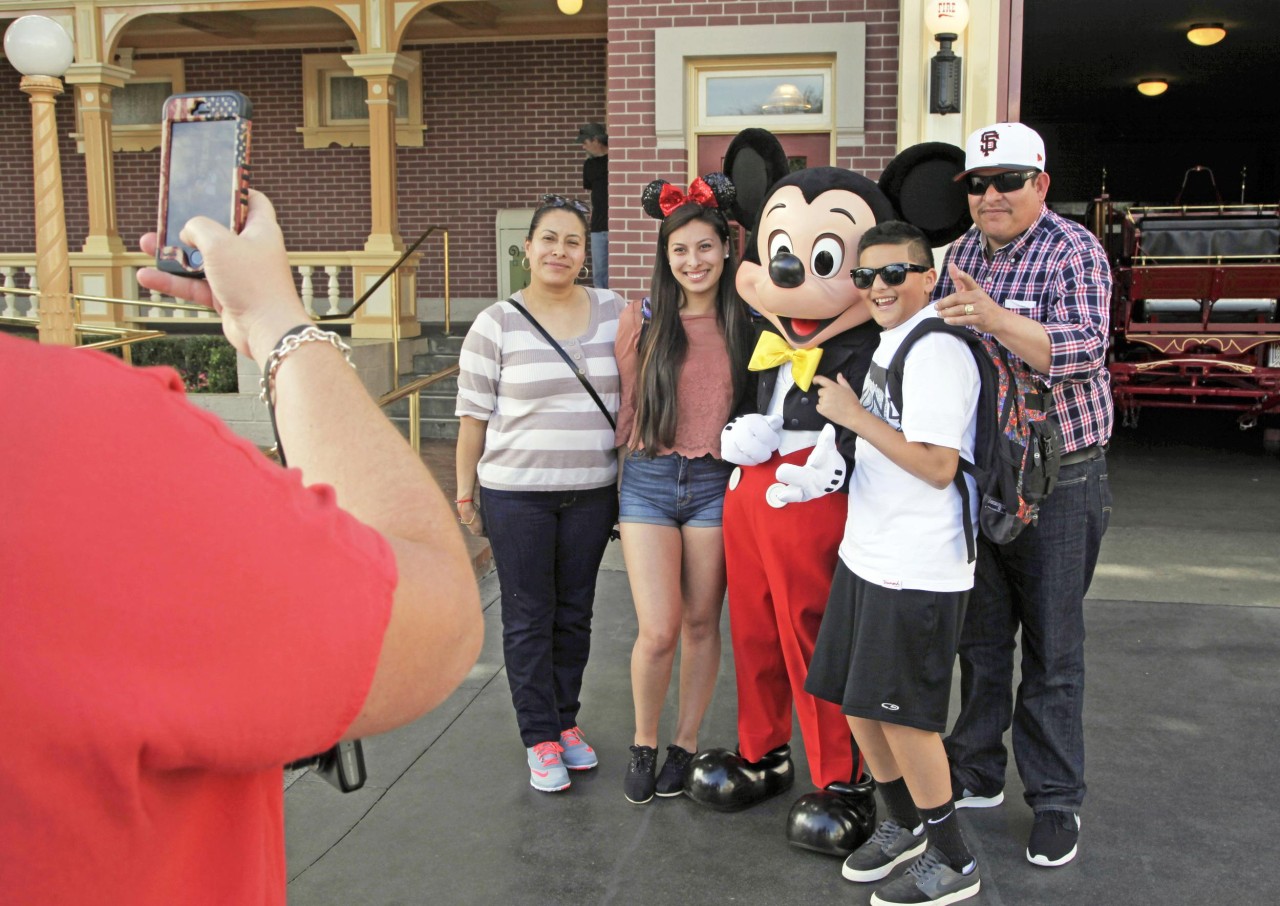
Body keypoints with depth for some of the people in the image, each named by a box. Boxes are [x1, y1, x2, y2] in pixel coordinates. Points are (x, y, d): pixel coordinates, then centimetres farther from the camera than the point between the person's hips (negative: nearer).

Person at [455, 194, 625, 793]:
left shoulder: (612, 312, 4)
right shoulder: (496, 325, -4)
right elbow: (473, 416, -2)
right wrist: (465, 494, -1)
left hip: (592, 492, 3)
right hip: (517, 494, -3)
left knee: (575, 613, 13)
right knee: (529, 617, 4)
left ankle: (566, 721, 28)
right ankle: (540, 738, 16)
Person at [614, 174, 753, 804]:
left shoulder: (744, 323, 3)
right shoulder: (641, 319, 2)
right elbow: (626, 408, 8)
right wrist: (621, 464, 6)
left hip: (716, 482, 1)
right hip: (649, 481, -1)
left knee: (700, 622, 8)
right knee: (658, 630, -6)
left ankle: (685, 745, 26)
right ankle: (643, 745, 18)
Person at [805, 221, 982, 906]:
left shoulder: (936, 351, -18)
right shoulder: (890, 340, 12)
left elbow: (937, 465, -24)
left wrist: (854, 415, -18)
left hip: (917, 568, -10)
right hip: (867, 553, 10)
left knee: (901, 714, 0)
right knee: (855, 700, 17)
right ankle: (903, 825, 37)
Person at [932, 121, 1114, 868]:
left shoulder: (1074, 251, -11)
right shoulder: (963, 253, 8)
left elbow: (1083, 350, -26)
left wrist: (993, 317, -38)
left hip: (1057, 482, -5)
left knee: (1051, 646, 4)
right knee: (978, 632, 14)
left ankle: (1057, 800, 18)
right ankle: (977, 773, 29)